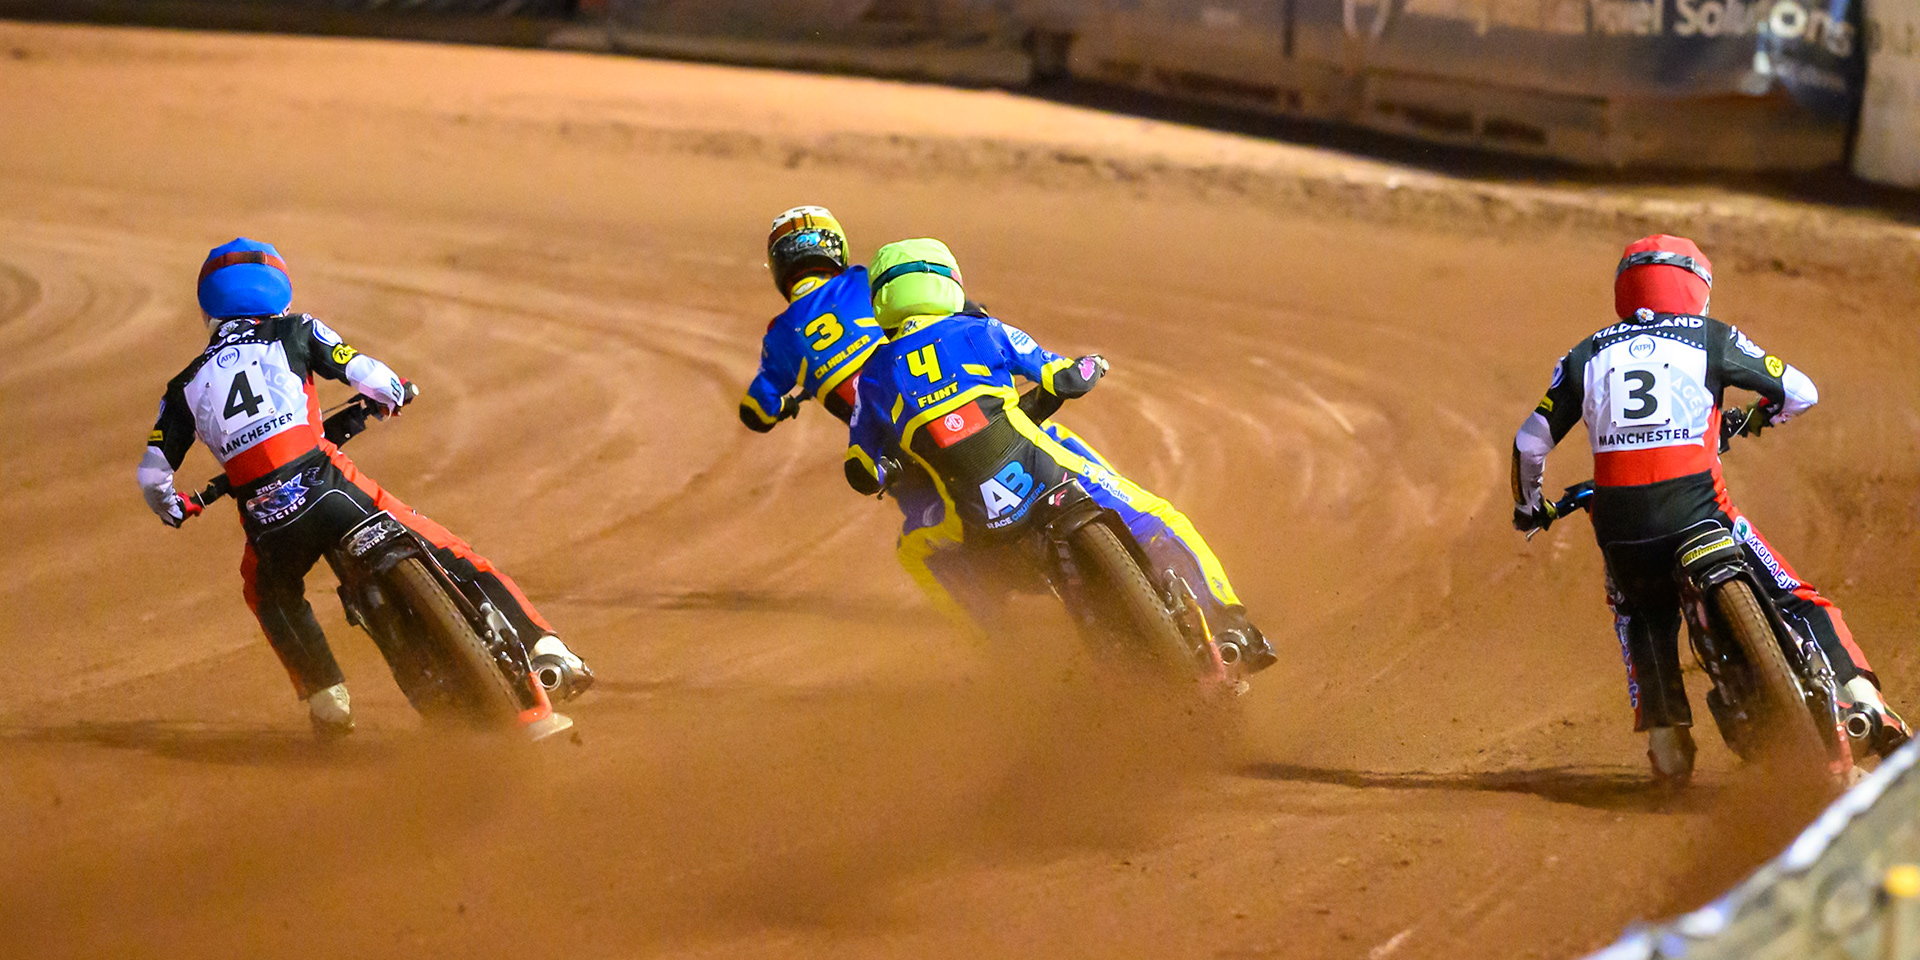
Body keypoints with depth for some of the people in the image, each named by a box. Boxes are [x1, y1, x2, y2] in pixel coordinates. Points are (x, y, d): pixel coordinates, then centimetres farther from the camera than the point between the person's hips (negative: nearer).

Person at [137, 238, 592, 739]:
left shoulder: (187, 386, 18)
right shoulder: (292, 333, 11)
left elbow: (153, 472, 16)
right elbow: (368, 375, 2)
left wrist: (172, 509, 38)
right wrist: (392, 392, 26)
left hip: (266, 519, 2)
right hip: (331, 490, -2)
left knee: (273, 597, 35)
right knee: (451, 557, 8)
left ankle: (327, 698, 24)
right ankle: (546, 649, -2)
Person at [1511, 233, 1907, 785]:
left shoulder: (1588, 355, 15)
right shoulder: (1710, 339, 8)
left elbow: (1531, 441, 17)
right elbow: (1800, 393, 13)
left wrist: (1528, 505, 35)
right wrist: (1760, 416, 35)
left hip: (1620, 526, 3)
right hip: (1696, 509, -3)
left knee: (1641, 618, 32)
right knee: (1794, 598, 11)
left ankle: (1666, 739, 21)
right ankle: (1863, 701, -4)